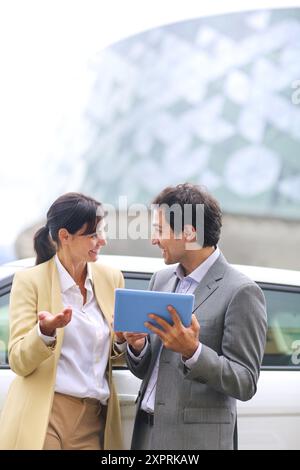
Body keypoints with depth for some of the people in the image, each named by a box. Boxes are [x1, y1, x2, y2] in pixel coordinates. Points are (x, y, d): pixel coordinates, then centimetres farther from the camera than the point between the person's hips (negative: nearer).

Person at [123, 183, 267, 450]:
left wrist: (193, 351, -24)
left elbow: (245, 384, -11)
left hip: (195, 439, -6)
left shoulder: (241, 292, -11)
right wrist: (138, 347, -7)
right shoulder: (162, 280, 9)